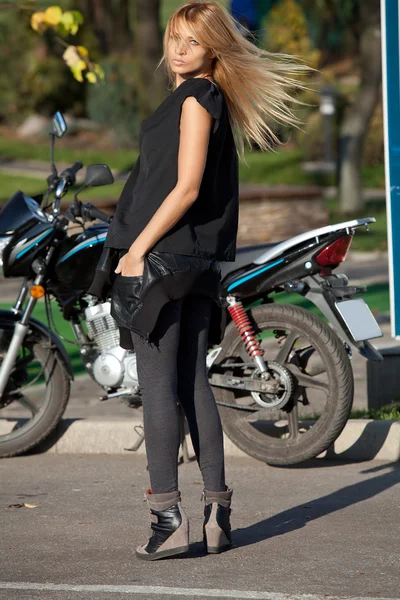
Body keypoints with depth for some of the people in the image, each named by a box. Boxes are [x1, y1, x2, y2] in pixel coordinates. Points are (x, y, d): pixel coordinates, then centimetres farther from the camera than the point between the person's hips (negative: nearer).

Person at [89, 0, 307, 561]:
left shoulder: (196, 98, -11)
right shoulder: (212, 99, 17)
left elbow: (186, 188, -18)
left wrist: (137, 250, -17)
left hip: (162, 256, -9)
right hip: (198, 260, 9)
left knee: (158, 385, -8)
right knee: (193, 384, 10)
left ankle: (168, 517, -9)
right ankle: (218, 510, 11)